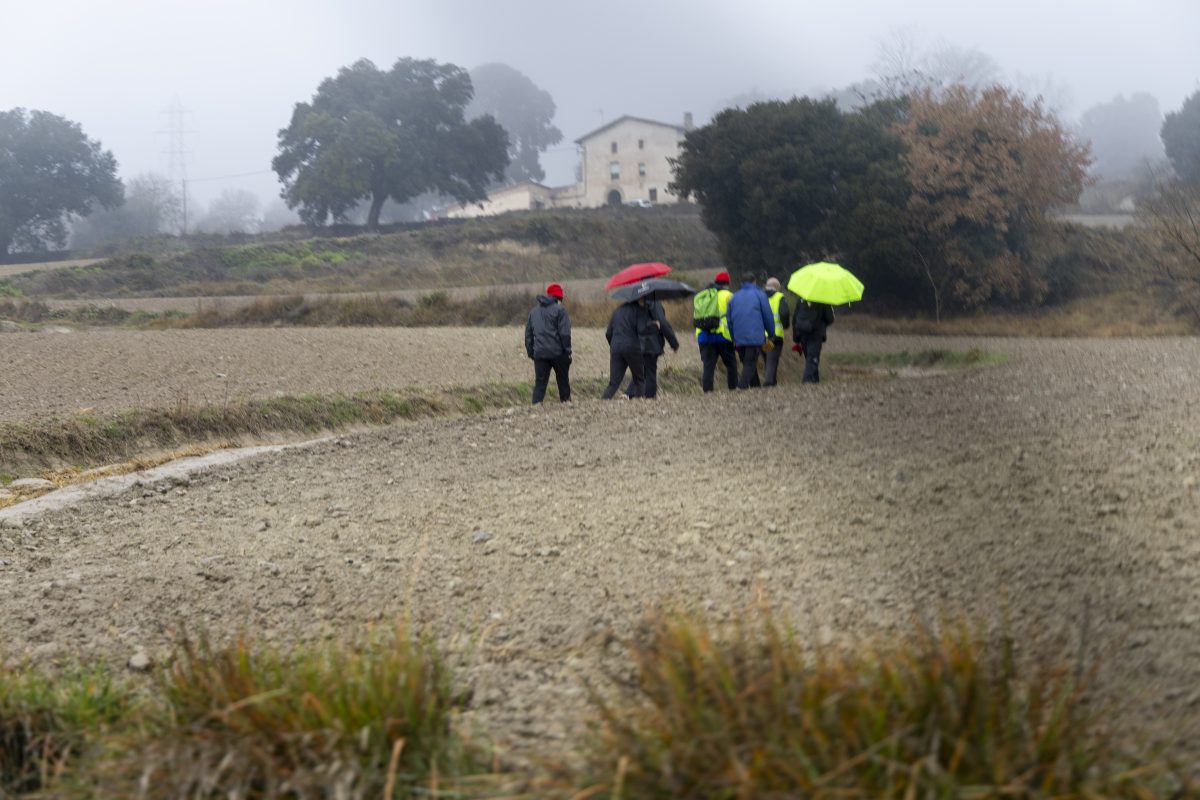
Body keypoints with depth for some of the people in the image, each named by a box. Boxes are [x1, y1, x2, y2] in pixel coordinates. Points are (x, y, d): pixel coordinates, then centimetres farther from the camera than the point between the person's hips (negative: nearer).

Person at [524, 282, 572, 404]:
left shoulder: (534, 311, 15)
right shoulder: (559, 309, -4)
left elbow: (528, 335, 16)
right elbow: (565, 333, -10)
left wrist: (531, 353, 18)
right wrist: (567, 351, -5)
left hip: (539, 353, 4)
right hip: (557, 353, -4)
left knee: (540, 383, 2)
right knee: (563, 380, 12)